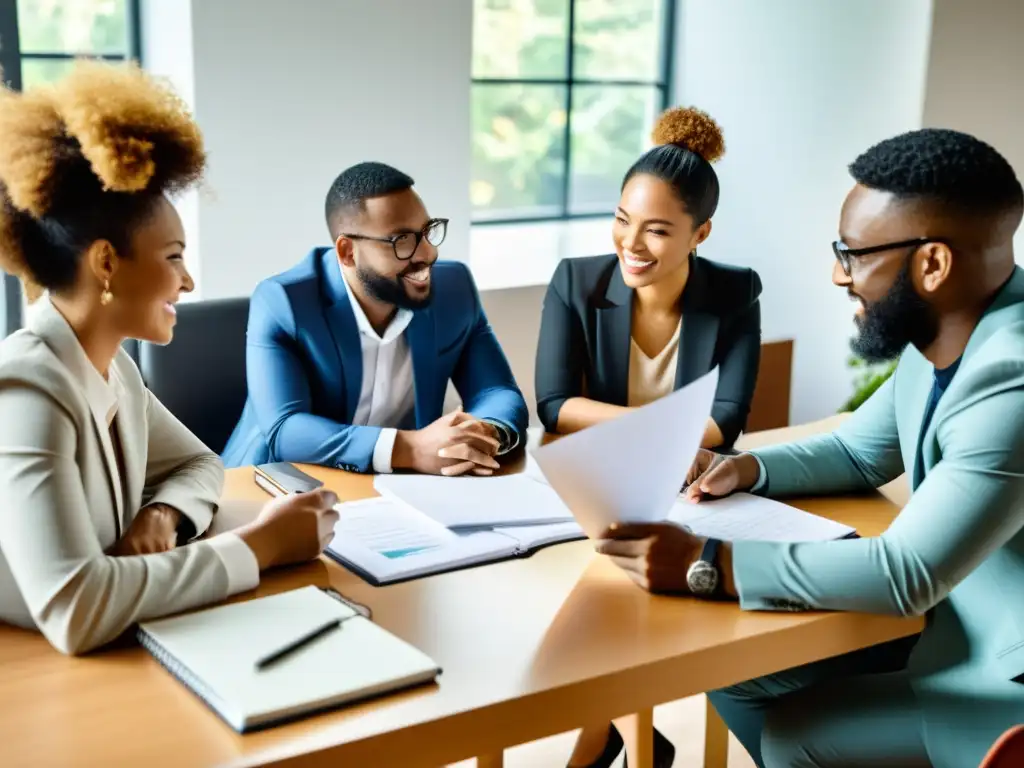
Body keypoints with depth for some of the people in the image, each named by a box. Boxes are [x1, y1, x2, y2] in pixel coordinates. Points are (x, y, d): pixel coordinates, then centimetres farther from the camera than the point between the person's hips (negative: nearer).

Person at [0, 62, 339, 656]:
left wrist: (161, 515, -6)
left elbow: (199, 465, 16)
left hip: (109, 662, 7)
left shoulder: (112, 367, 3)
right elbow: (74, 608, -31)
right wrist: (259, 547, -22)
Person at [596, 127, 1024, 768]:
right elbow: (857, 453, 15)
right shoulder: (938, 337, 1)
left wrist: (704, 565, -33)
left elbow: (908, 573, -33)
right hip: (947, 624, 8)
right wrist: (746, 469, -3)